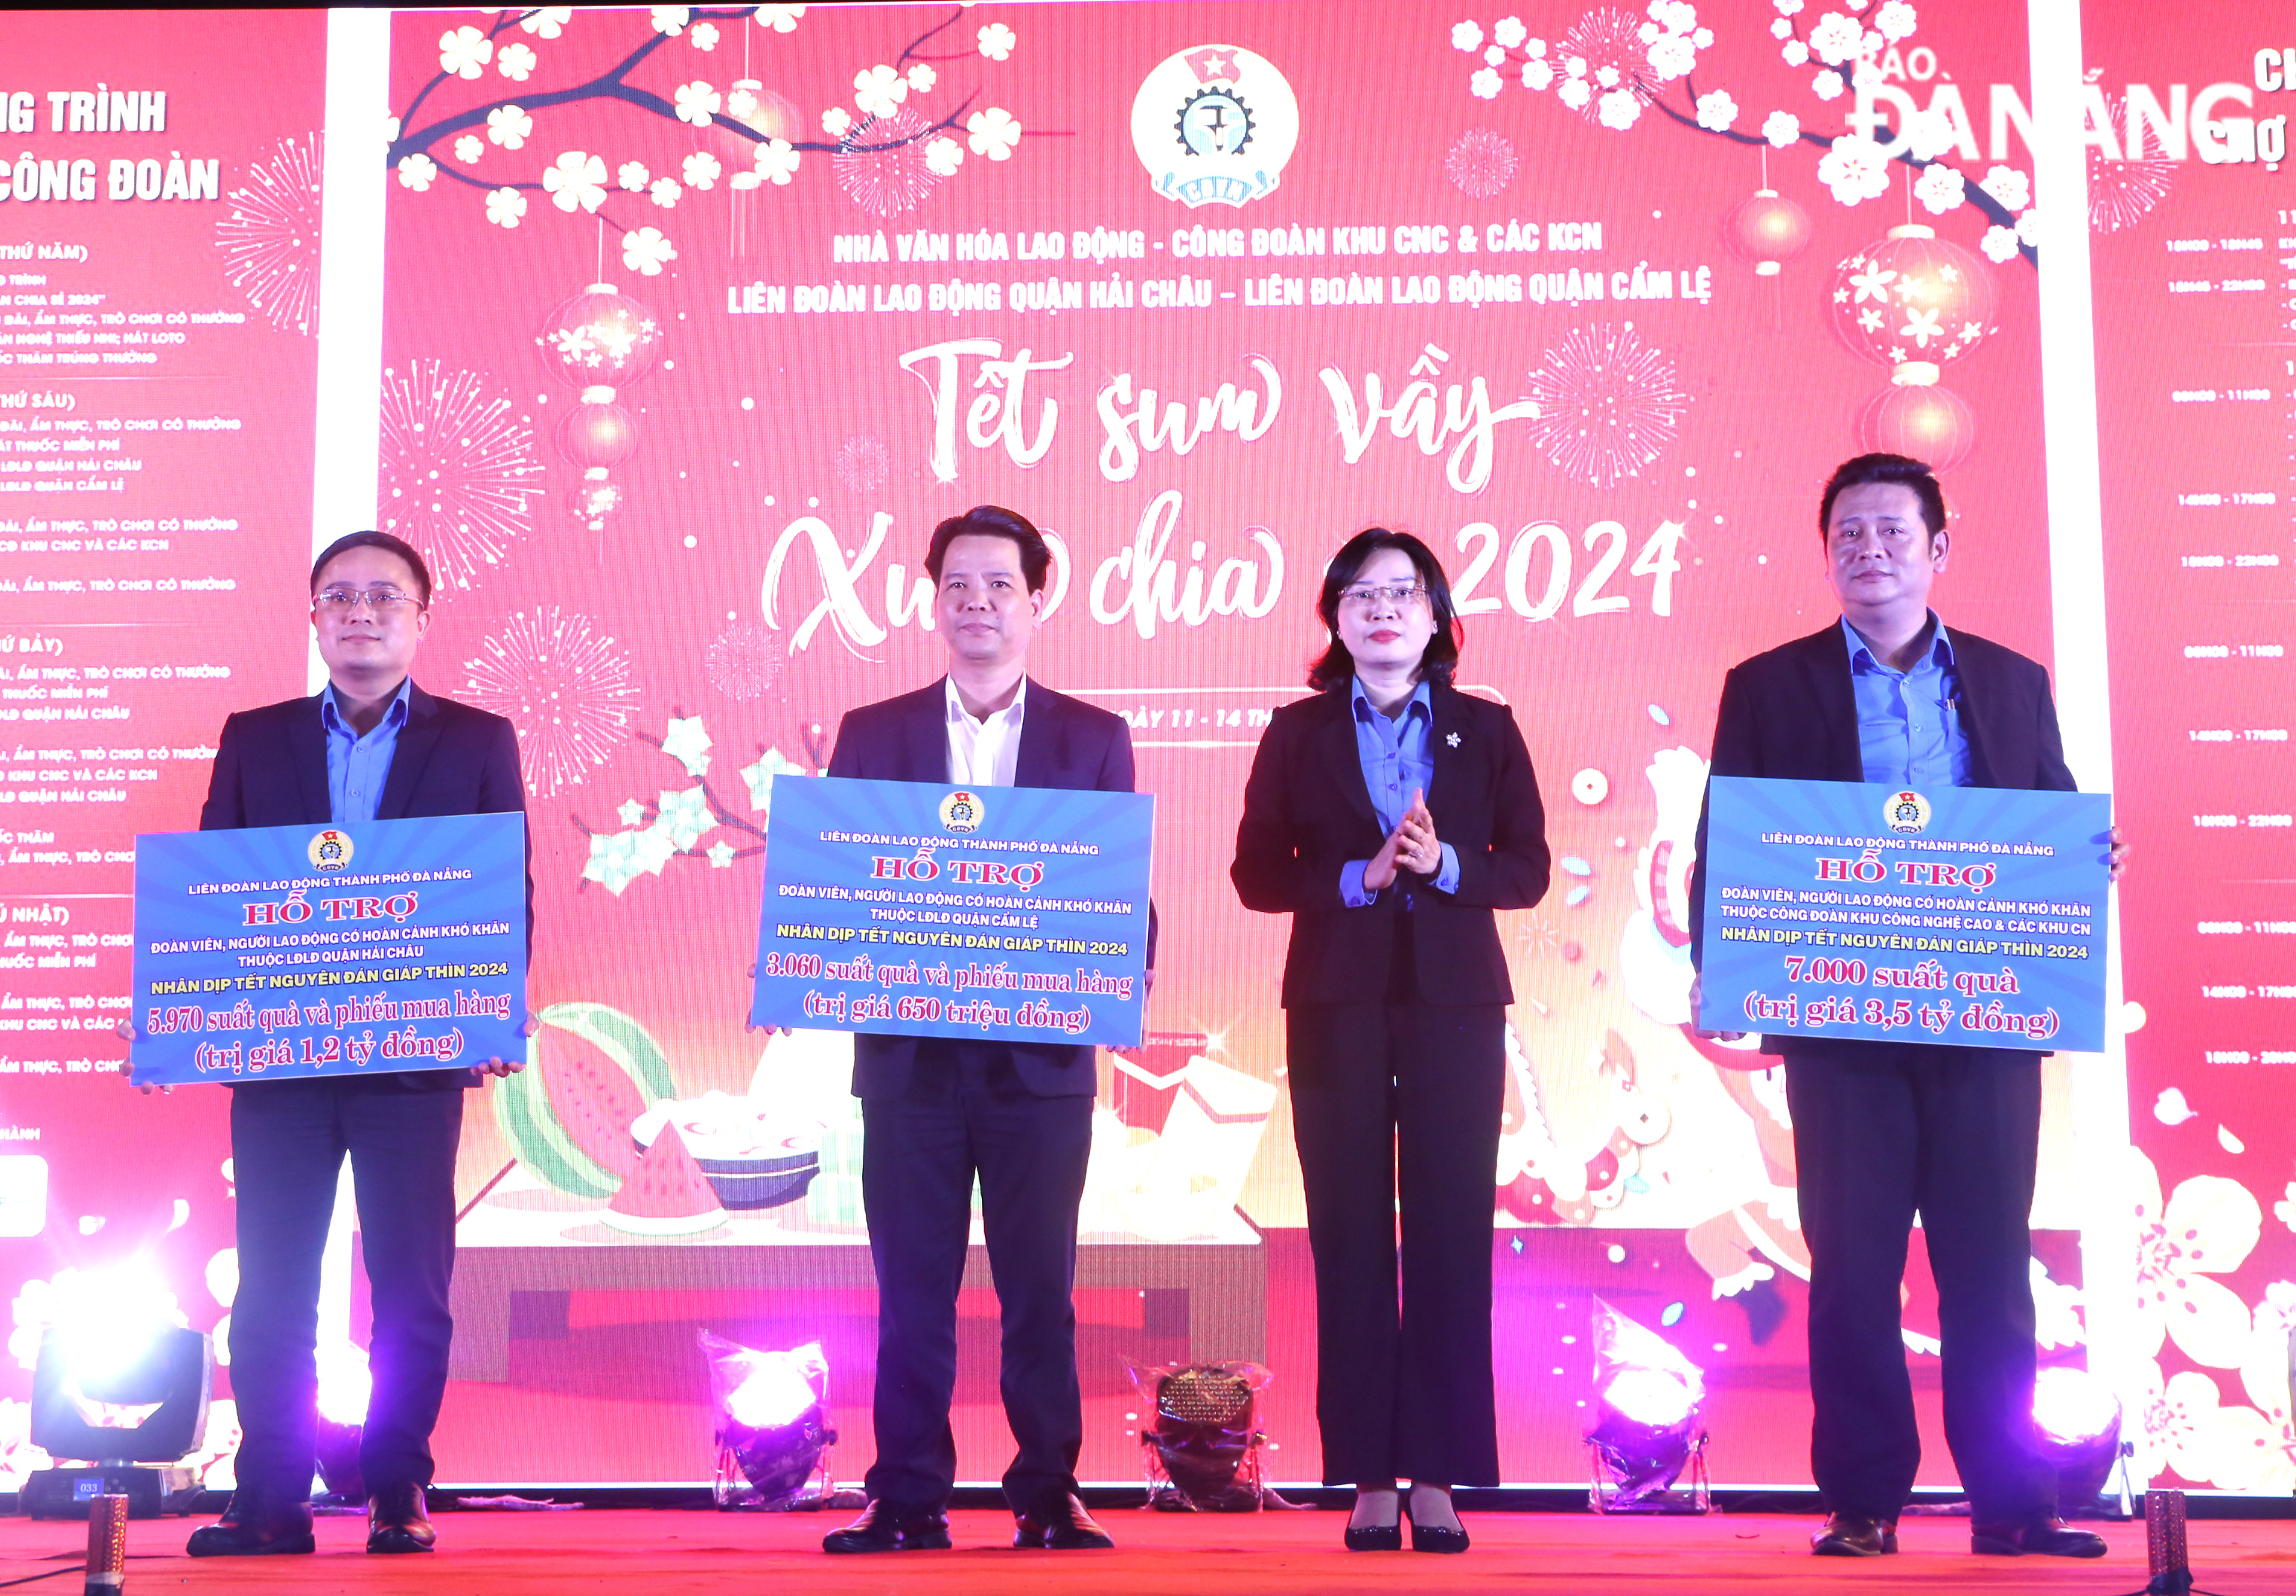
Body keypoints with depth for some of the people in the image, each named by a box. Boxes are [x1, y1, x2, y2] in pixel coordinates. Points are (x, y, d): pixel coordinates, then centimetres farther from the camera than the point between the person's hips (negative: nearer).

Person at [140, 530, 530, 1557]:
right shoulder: (254, 738, 13)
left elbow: (510, 893, 4)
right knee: (270, 1288, 2)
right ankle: (270, 1502, 8)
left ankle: (398, 1496, 10)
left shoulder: (478, 741, 7)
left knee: (411, 1288, 1)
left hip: (415, 1053, -1)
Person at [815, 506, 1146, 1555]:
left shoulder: (1094, 740, 8)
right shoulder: (871, 735, 9)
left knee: (1040, 1287, 4)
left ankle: (1048, 1498, 13)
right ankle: (907, 1501, 12)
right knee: (911, 1289, 4)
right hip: (908, 1056, 1)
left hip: (1041, 1058, 0)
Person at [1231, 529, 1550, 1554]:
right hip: (1339, 1005, 0)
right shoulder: (1298, 733, 8)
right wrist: (1359, 877, -11)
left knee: (1450, 1237, -1)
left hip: (1454, 1005, 0)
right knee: (1350, 1239, 0)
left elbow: (1528, 869, 5)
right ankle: (1368, 1477, 6)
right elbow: (1256, 873, 3)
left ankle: (1437, 1478, 5)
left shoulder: (1485, 729, 9)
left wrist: (1444, 865, -13)